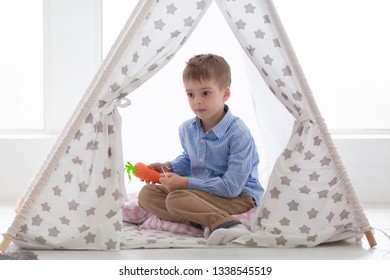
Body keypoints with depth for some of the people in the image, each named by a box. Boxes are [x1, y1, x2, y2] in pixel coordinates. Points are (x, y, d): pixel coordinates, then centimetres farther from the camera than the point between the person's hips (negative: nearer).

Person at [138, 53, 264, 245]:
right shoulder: (187, 129, 2)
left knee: (176, 199, -29)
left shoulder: (238, 134, -22)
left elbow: (231, 186, -25)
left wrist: (185, 183, -22)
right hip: (200, 191, 9)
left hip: (239, 196, -9)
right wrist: (168, 167, 2)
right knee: (146, 194, -6)